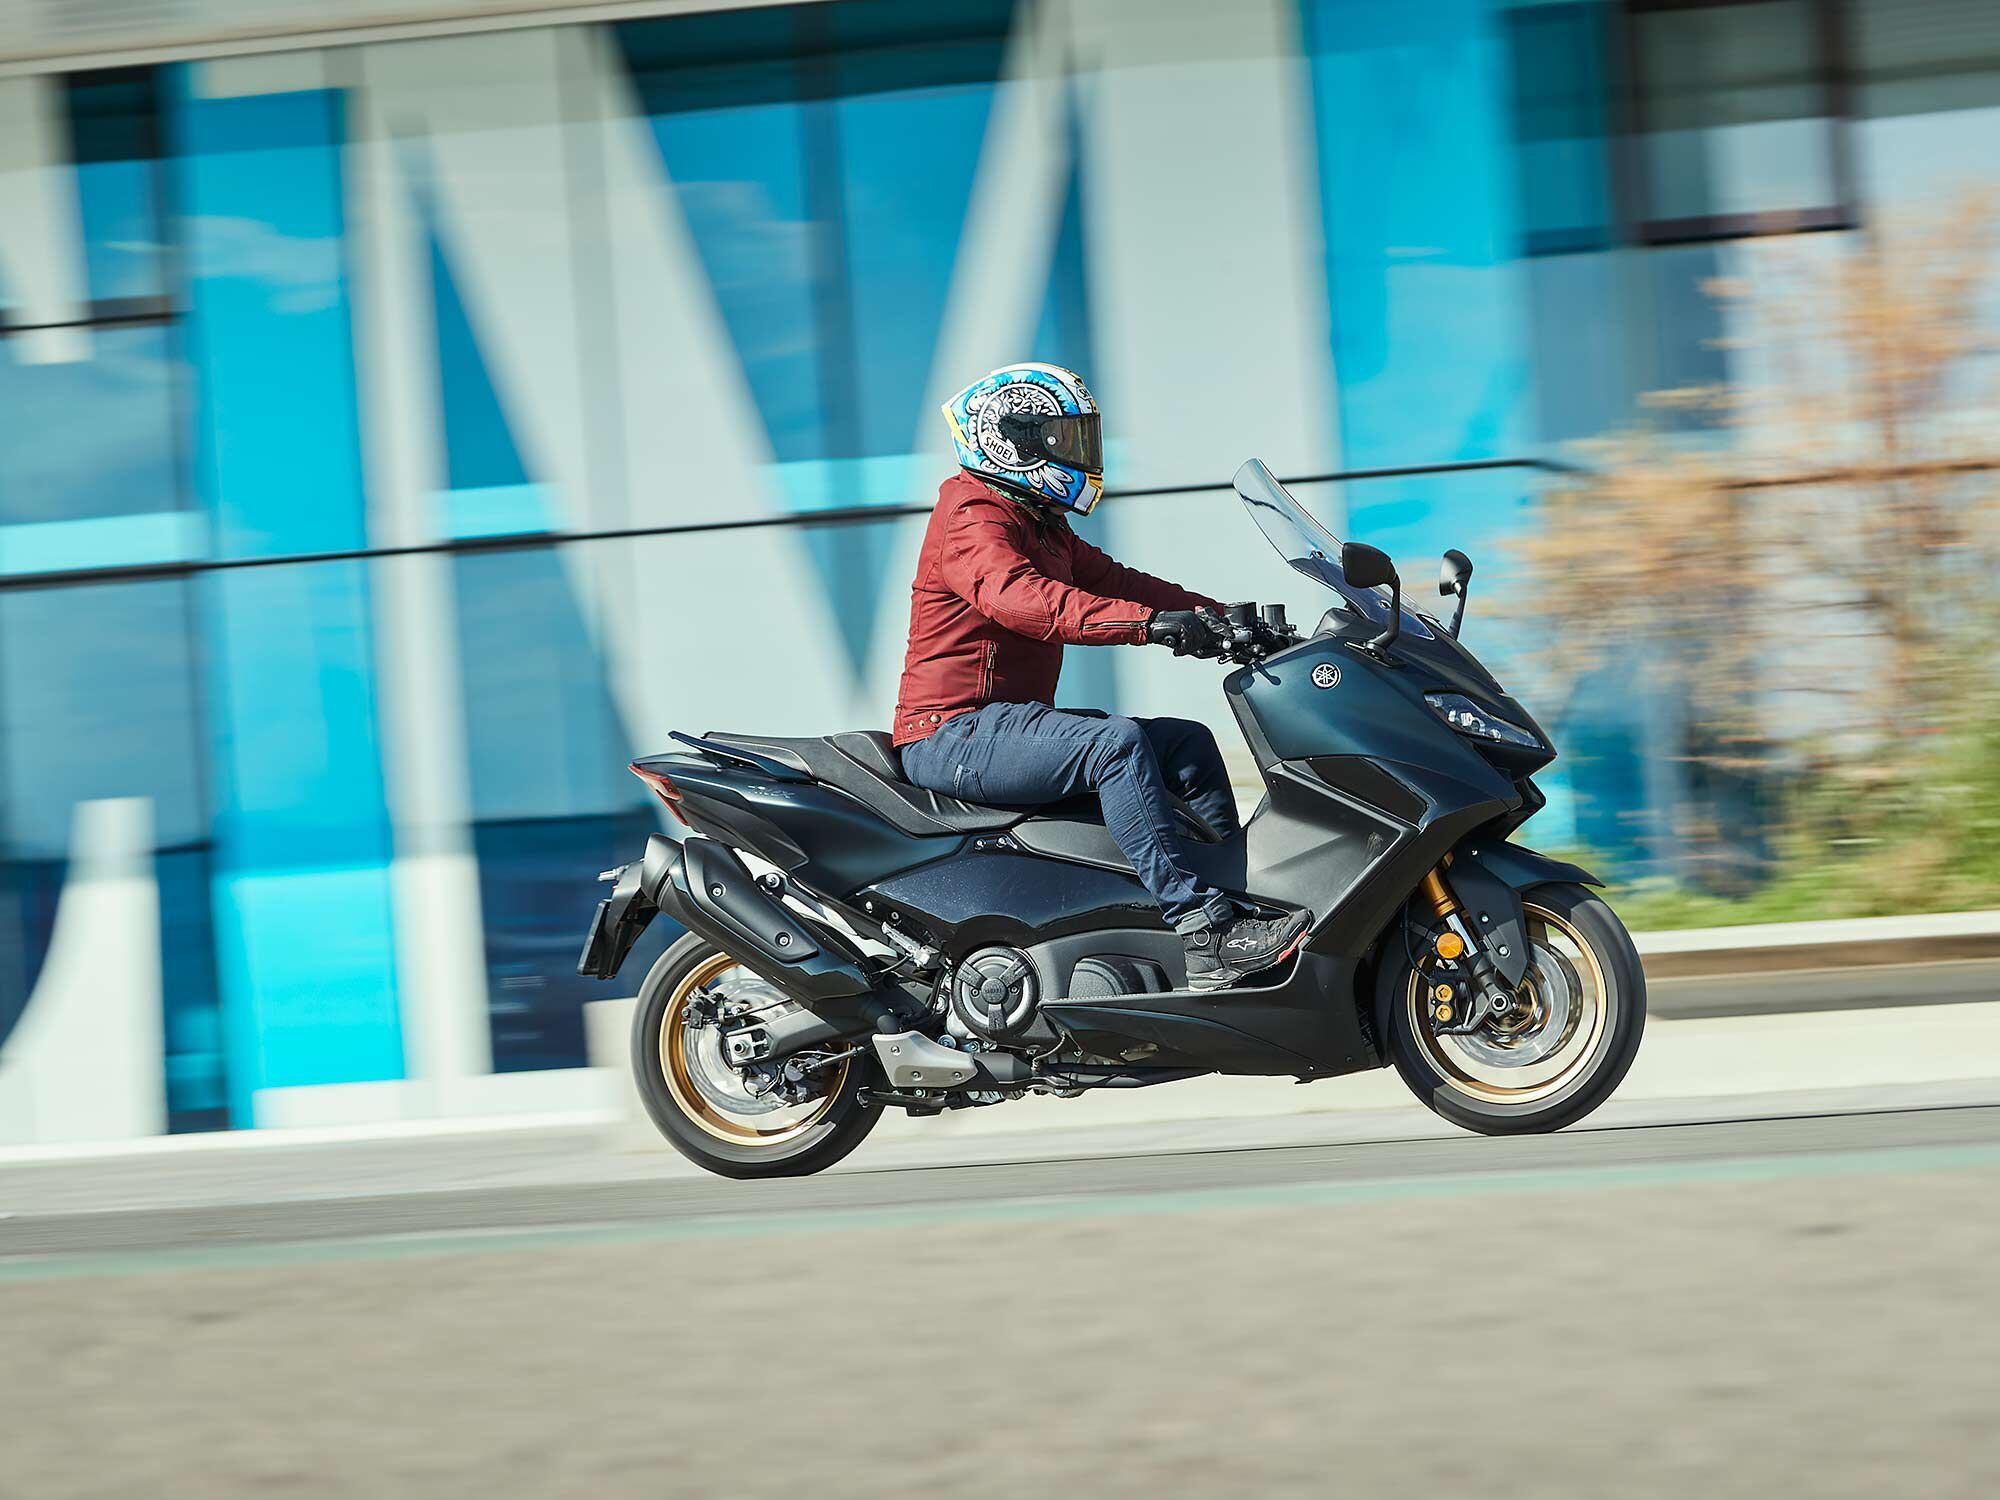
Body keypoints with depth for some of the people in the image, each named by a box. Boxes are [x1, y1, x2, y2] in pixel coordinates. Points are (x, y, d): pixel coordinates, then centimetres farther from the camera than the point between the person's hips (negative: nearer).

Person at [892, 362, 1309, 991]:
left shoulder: (1045, 528, 21)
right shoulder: (972, 519, -12)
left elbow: (1112, 580, 16)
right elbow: (1020, 597, -30)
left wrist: (1224, 618, 2)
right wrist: (1150, 622, -41)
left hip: (1013, 720, 10)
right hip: (954, 736, -10)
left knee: (1186, 742, 5)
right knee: (1116, 742, -29)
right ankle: (1203, 931, -35)